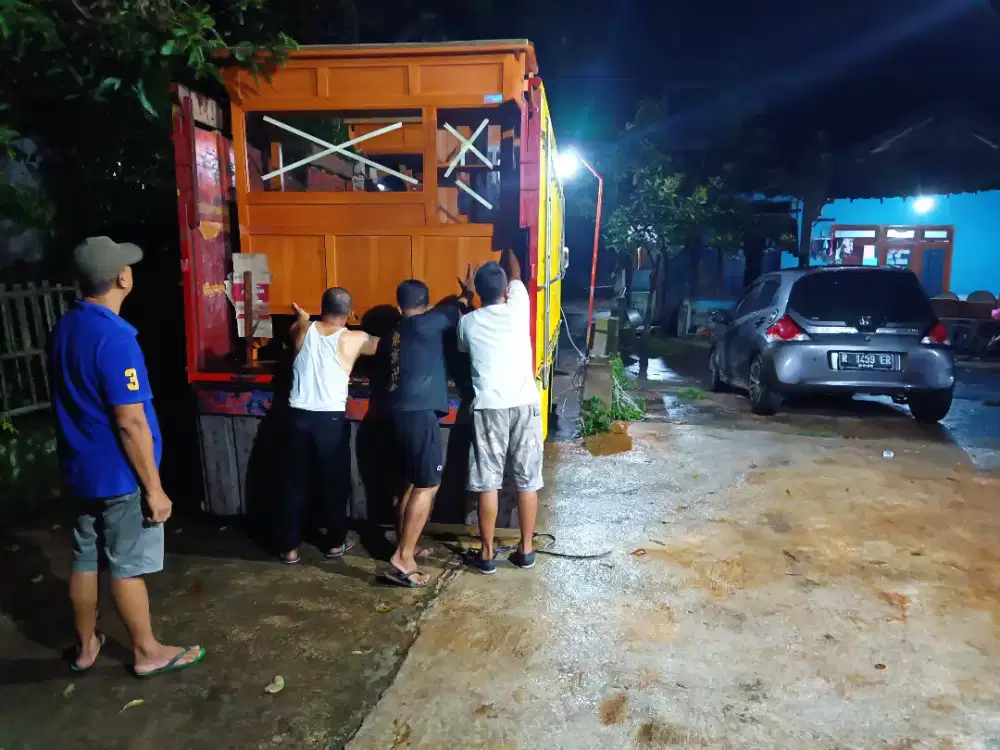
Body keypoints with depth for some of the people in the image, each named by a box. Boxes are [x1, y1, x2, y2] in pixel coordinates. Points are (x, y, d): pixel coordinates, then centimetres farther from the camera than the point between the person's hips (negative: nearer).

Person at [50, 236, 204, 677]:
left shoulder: (65, 328, 4)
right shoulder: (114, 337, -24)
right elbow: (130, 422, -24)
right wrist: (154, 488, -17)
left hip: (81, 468, 8)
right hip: (120, 475, -8)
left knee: (86, 559, 18)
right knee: (127, 566, 5)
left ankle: (86, 646, 34)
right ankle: (147, 653, 20)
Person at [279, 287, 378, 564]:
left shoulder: (302, 330, 4)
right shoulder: (354, 340, -5)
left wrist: (301, 315, 51)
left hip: (299, 417, 3)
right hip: (332, 420, -3)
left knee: (296, 484, 12)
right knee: (335, 483, 13)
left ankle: (289, 548, 18)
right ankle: (335, 543, 24)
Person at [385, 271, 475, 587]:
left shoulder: (398, 332, 17)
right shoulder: (423, 324, -6)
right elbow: (456, 311, 5)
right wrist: (468, 292, 26)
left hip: (402, 412, 9)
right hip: (419, 413, -9)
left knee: (413, 483, 18)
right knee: (428, 486, -6)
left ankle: (405, 545, 26)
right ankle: (402, 559, -8)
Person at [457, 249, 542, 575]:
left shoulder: (468, 322, 1)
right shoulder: (518, 309, 0)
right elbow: (516, 274, 20)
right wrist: (507, 248, 39)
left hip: (489, 408, -1)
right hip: (525, 405, 1)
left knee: (487, 483, 6)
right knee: (527, 481, 10)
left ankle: (487, 554, 13)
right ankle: (526, 549, 18)